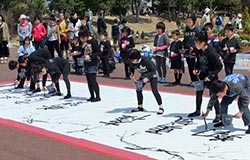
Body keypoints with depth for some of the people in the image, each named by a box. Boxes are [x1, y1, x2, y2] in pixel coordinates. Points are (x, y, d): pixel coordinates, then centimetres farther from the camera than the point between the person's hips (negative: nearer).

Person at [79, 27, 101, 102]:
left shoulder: (93, 41, -16)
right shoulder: (84, 42, 5)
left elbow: (98, 52, -16)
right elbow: (82, 52, 10)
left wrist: (90, 56, -24)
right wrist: (83, 47, -9)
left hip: (93, 64, -8)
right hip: (86, 63, 8)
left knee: (93, 80, -7)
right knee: (89, 81, 10)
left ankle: (97, 97, 1)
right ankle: (92, 96, 19)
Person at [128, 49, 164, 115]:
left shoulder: (145, 60, -36)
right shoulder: (133, 63, -18)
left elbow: (153, 70, -29)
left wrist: (148, 78, -40)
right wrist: (132, 75, -15)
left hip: (152, 74, -6)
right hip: (143, 75, 7)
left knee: (154, 90, -17)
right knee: (138, 89, 2)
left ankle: (161, 108, -9)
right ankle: (140, 107, 17)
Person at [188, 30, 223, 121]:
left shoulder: (211, 52, -28)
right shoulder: (199, 51, -7)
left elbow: (219, 66, -23)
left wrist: (210, 76, -23)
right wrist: (196, 69, -2)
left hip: (211, 77, -8)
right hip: (202, 75, 8)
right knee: (198, 93, 17)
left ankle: (218, 115, 8)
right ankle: (197, 111, 35)